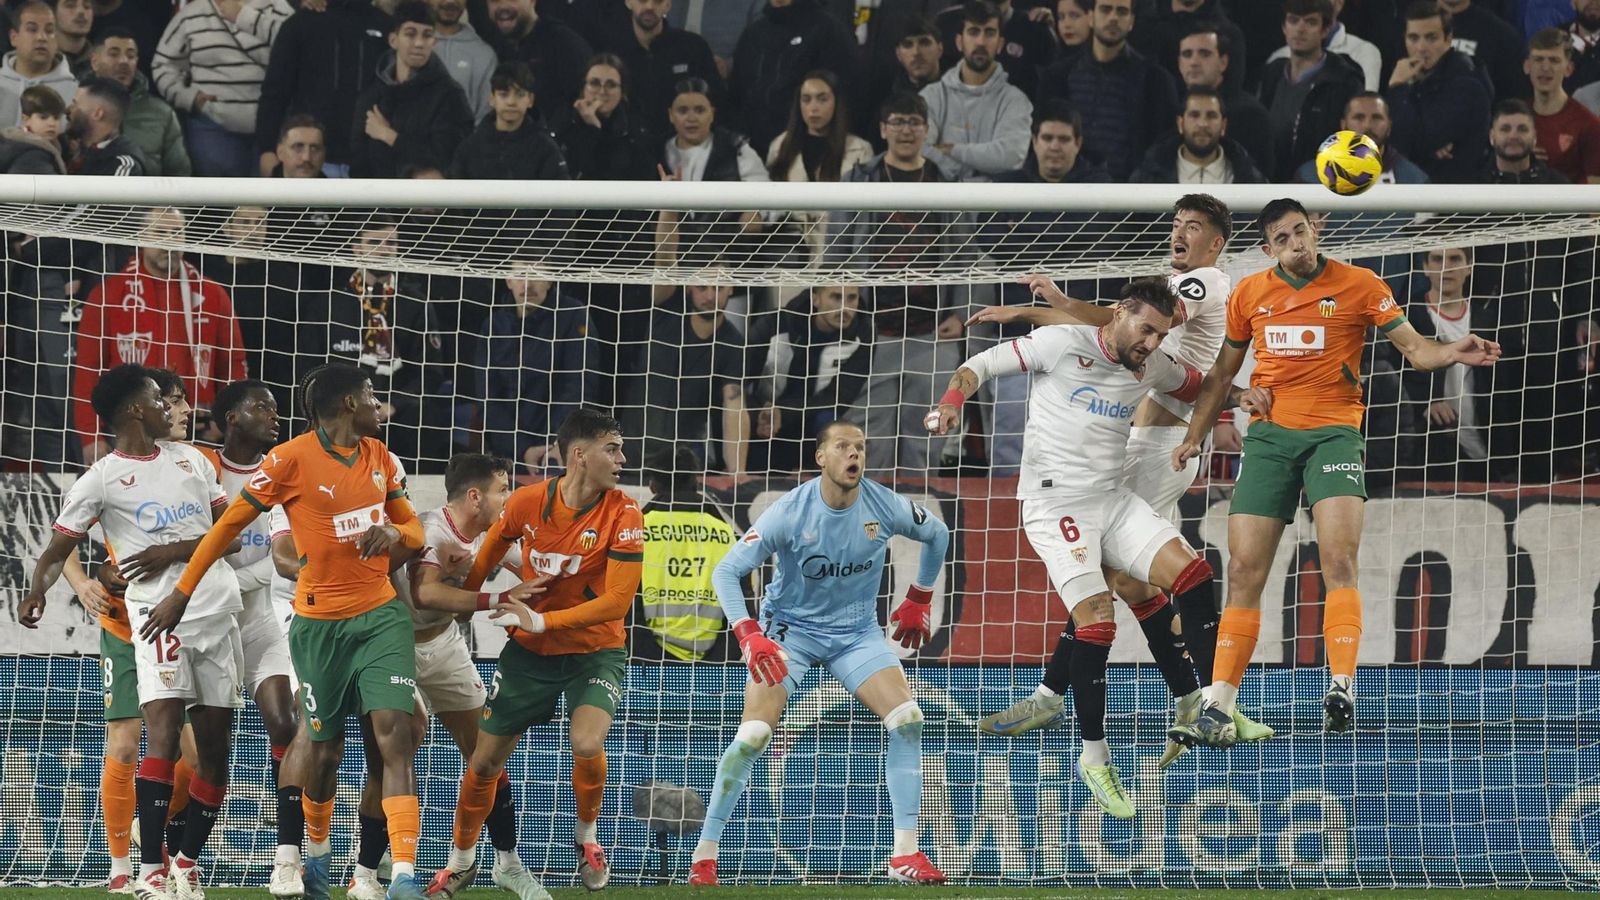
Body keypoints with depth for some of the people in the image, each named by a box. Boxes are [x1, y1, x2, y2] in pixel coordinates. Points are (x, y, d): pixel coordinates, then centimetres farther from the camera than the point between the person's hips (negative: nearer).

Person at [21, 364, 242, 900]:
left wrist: (174, 552, -6)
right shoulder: (102, 480, 0)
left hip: (219, 610, 5)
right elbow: (58, 549, -1)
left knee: (216, 745, 5)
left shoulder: (190, 460, 14)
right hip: (159, 615, -5)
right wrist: (38, 591, -22)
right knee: (164, 733, -20)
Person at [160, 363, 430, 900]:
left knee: (393, 729, -14)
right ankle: (316, 851, 36)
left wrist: (395, 533, -7)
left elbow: (415, 531, 18)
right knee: (325, 749, 5)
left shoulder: (379, 456, 8)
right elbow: (231, 523, -2)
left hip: (380, 614, 3)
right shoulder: (292, 459, -9)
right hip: (320, 623, -3)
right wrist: (182, 590, 0)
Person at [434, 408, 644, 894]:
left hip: (595, 650, -3)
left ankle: (587, 836, 2)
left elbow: (617, 602, -21)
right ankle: (461, 857, 30)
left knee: (586, 744, -28)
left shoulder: (623, 517, -17)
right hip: (528, 653, 3)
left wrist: (541, 621, -26)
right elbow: (490, 549, 11)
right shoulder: (527, 503, -10)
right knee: (485, 761, 5)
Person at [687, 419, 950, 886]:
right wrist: (750, 638, -32)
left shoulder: (884, 507, -12)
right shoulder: (790, 512, -20)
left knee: (908, 719, -16)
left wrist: (918, 602, 15)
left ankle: (906, 854, -9)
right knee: (753, 735, -18)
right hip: (790, 629, -3)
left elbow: (937, 534, 11)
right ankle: (704, 855, -5)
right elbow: (725, 571, -20)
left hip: (857, 632, 3)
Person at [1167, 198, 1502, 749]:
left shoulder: (1358, 285, 1)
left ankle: (1342, 689, -28)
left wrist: (1454, 352, -22)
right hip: (1268, 435, 3)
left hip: (1333, 431, -3)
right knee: (1244, 571, -3)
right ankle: (1218, 714, 0)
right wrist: (1195, 435, 17)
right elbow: (1222, 373, 21)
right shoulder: (1249, 294, 10)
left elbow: (1414, 347, -2)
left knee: (1338, 560, -22)